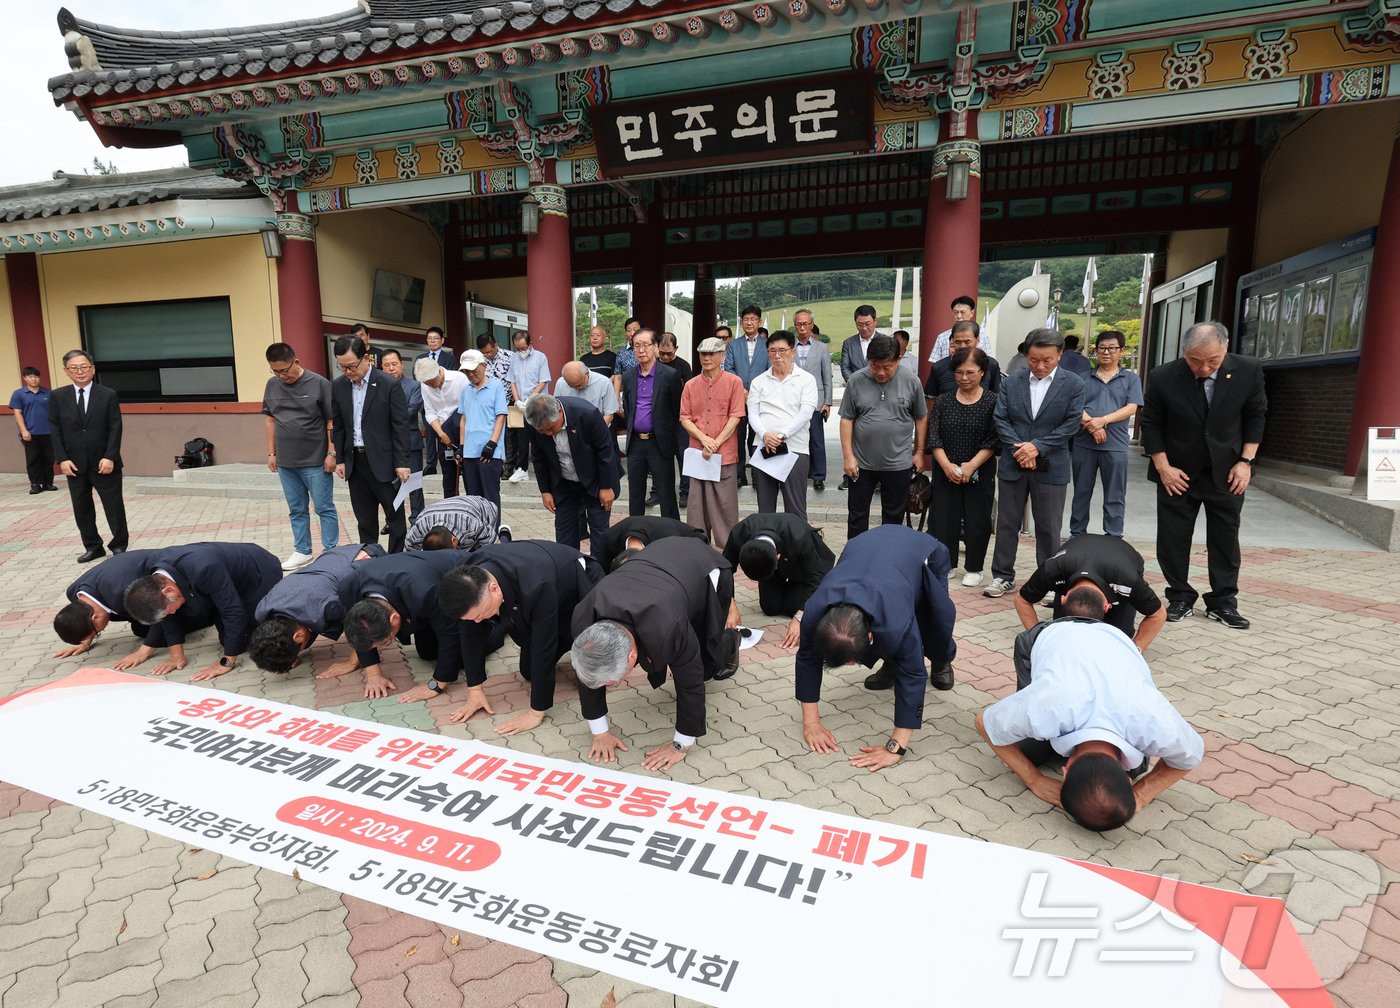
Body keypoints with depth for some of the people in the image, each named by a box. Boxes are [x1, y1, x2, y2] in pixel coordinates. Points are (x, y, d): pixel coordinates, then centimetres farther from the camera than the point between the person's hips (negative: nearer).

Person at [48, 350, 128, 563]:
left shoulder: (108, 395, -2)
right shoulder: (57, 396, 4)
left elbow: (115, 428, -5)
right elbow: (55, 430, 3)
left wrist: (110, 457, -13)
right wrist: (62, 459, -6)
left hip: (104, 463, -3)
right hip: (75, 464, 3)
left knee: (114, 505, 3)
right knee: (81, 508, 9)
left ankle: (119, 545, 17)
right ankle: (93, 546, 21)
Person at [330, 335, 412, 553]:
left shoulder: (389, 385, -9)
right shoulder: (338, 386, 6)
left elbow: (400, 426, -9)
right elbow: (338, 426, 12)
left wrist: (401, 462, -12)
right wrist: (340, 459, 8)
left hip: (383, 461, -5)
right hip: (354, 461, 5)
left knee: (395, 515, 3)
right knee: (364, 518, 12)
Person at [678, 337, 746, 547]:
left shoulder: (734, 382, 1)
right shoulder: (691, 385, 10)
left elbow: (736, 417, -5)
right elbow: (685, 418, 7)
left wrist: (716, 443, -12)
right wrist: (703, 439, -10)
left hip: (725, 453, -3)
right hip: (697, 451, 3)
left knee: (725, 502, 0)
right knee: (697, 500, 6)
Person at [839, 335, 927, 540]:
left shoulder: (911, 381, -4)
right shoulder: (856, 381, -5)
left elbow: (921, 418, 5)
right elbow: (846, 419, -2)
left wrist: (919, 452, 5)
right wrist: (848, 456, -6)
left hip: (899, 464, 0)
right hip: (861, 463, 0)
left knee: (894, 516, 11)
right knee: (857, 514, 11)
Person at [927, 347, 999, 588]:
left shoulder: (992, 402, -1)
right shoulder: (943, 401, 5)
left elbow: (994, 440, -7)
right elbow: (933, 437, -1)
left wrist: (972, 465, -16)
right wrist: (947, 465, -13)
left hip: (980, 475, -2)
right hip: (945, 473, 2)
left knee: (977, 521, 6)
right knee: (942, 519, 3)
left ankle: (974, 568, 21)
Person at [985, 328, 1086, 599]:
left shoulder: (1074, 384, 0)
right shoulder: (1011, 382, 6)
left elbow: (1071, 424, -6)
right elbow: (1000, 419, 0)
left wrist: (1037, 446, -14)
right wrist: (1018, 448, -13)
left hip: (1051, 468, -2)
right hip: (1013, 465, 2)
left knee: (1049, 528, 6)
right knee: (1007, 523, 8)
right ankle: (1003, 576, 20)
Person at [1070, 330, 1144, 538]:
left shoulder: (1131, 379, 9)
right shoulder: (1084, 378, 10)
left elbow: (1131, 408, -3)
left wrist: (1103, 420, -17)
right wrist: (1090, 423, -18)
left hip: (1115, 445, -1)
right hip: (1083, 443, 1)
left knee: (1115, 496, 3)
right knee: (1081, 492, 9)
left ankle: (1114, 537, 11)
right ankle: (1077, 534, 18)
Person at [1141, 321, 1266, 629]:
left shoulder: (1248, 371, -10)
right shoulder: (1163, 378, -15)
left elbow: (1255, 416, 2)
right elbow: (1151, 424, -5)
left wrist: (1246, 460, -4)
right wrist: (1163, 467, -9)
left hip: (1227, 473, 1)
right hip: (1177, 473, -1)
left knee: (1226, 537, 6)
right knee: (1172, 538, 3)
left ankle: (1223, 601, 18)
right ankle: (1180, 598, 17)